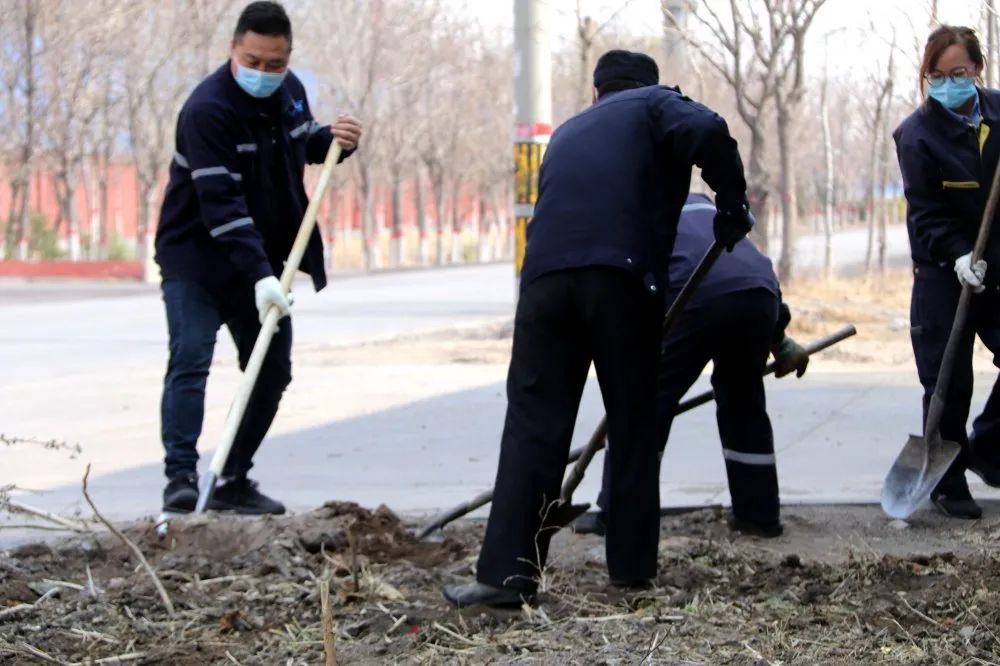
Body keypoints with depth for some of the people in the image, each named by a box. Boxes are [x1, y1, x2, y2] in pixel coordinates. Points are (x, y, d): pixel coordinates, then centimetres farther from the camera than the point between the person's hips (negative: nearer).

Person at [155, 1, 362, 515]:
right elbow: (221, 203, -30)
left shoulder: (289, 91, 1)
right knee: (190, 362, -18)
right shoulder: (208, 108, -23)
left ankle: (234, 481, 14)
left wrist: (334, 140, -3)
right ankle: (181, 477, -19)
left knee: (272, 370, 7)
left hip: (261, 261, 7)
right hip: (196, 258, -7)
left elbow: (302, 140, 22)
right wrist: (260, 276, -37)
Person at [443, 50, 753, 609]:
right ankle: (633, 568, 14)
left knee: (533, 422, 2)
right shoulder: (654, 105, 17)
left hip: (546, 275, 4)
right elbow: (708, 132, -7)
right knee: (634, 425, 9)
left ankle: (508, 571, -7)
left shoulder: (569, 132, 34)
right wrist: (733, 203, 7)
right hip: (621, 275, -3)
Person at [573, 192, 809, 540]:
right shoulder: (701, 203, 37)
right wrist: (780, 338, 35)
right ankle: (759, 514, 25)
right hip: (759, 293, 5)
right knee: (744, 400, 22)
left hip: (697, 298, -5)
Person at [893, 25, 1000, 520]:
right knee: (949, 384, -2)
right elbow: (926, 214, -14)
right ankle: (948, 483, 9)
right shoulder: (917, 134, -11)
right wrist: (959, 256, -28)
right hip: (945, 272, -4)